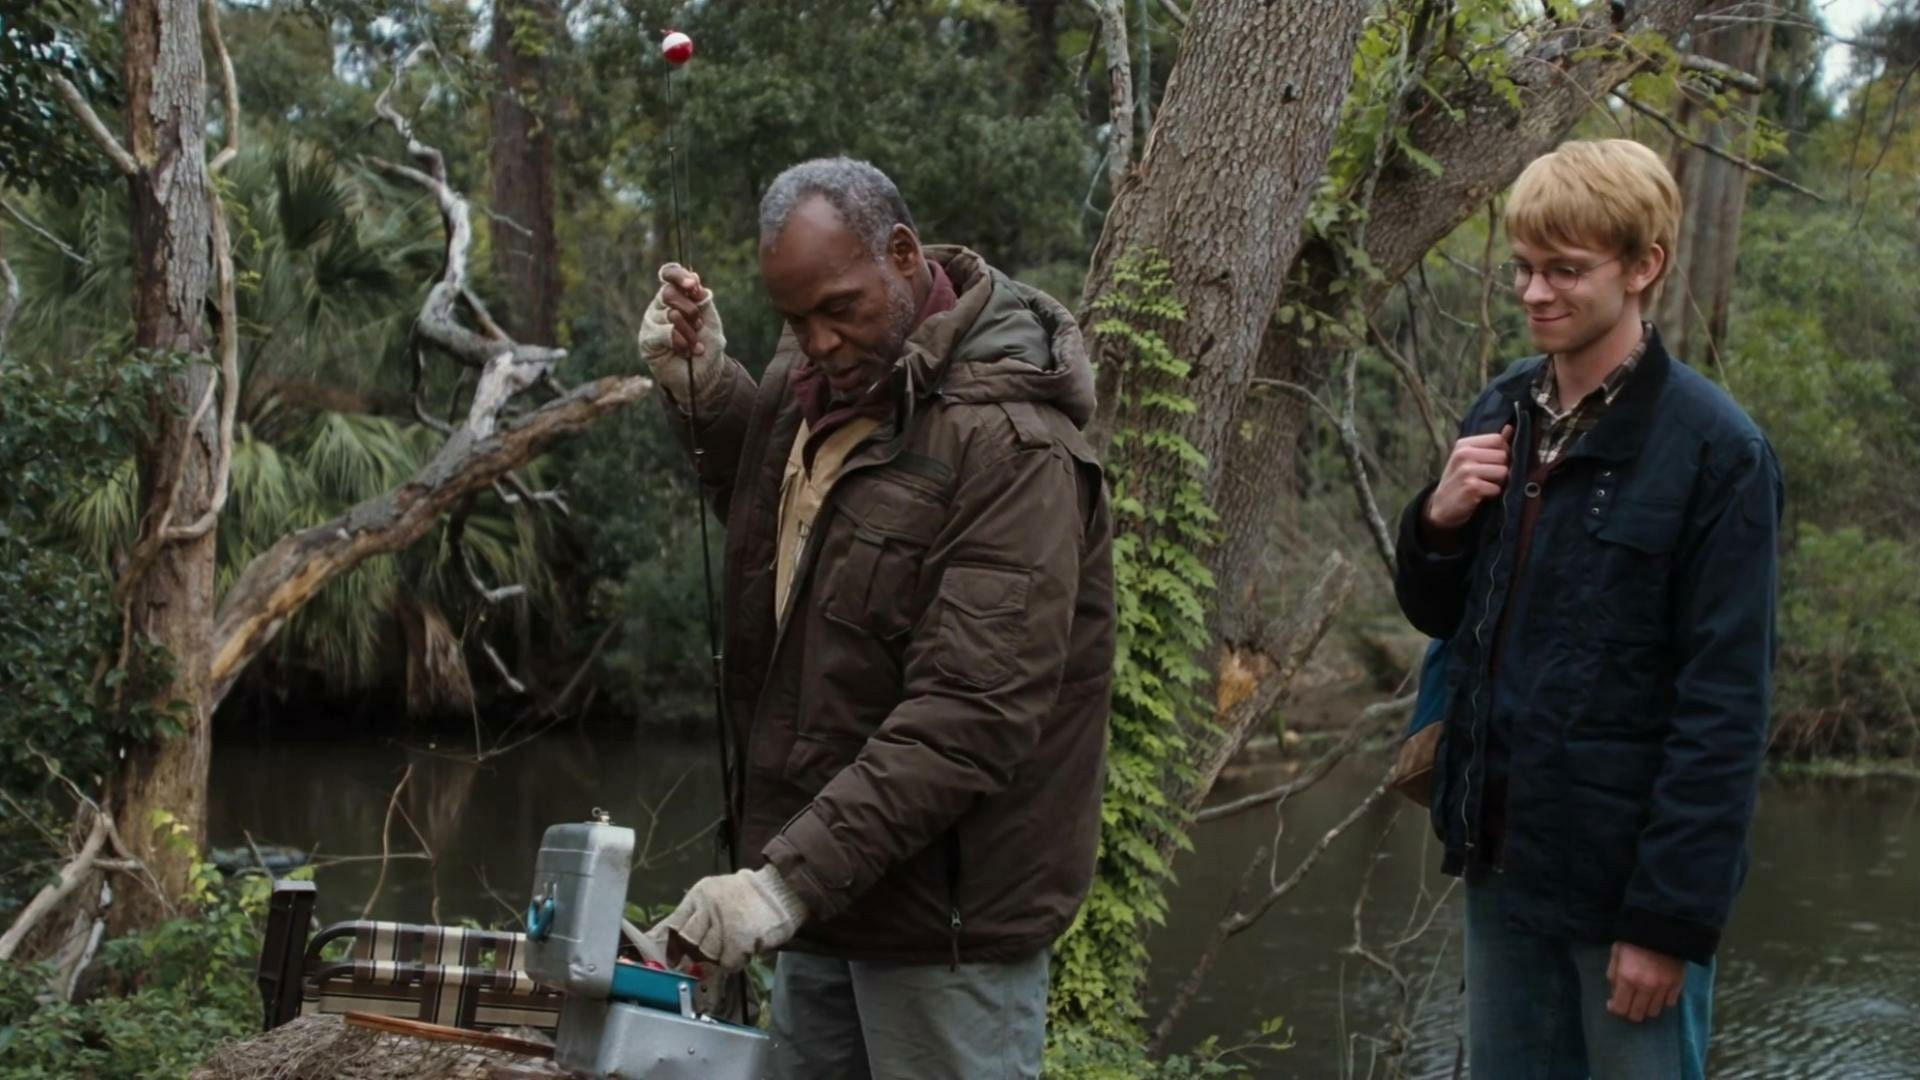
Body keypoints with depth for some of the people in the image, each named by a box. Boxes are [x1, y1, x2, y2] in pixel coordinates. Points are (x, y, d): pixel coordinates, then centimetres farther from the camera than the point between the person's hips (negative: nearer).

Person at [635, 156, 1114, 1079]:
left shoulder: (1011, 444, -20)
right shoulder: (820, 378, 5)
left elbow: (968, 717, -27)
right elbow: (769, 513, 26)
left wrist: (792, 874, -30)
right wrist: (701, 387, 7)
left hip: (944, 915, -8)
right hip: (820, 895, 8)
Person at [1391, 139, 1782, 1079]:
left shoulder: (1714, 451, -13)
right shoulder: (1502, 414, 6)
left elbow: (1724, 705, -14)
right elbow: (1440, 614, 16)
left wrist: (1674, 913, -17)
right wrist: (1438, 520, -5)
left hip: (1624, 870, -6)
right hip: (1503, 857, 6)